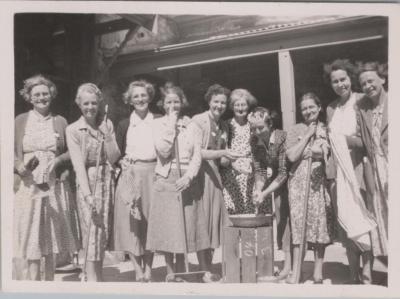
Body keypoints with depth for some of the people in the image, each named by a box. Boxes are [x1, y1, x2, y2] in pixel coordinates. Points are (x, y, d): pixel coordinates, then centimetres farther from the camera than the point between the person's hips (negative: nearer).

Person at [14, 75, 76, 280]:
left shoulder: (60, 121, 9)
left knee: (51, 235, 7)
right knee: (29, 235, -3)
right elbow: (12, 152, 4)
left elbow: (70, 152, 10)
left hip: (53, 185, 1)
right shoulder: (20, 121, 6)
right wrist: (21, 167, -14)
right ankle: (32, 279, 3)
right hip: (27, 186, -1)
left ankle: (50, 280, 18)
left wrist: (58, 160, -9)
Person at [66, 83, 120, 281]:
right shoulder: (73, 130, -4)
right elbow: (78, 164, -12)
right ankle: (92, 279, 0)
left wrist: (108, 136, -14)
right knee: (92, 232, -6)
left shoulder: (107, 124, 6)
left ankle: (96, 275, 22)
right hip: (87, 183, -3)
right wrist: (88, 194, -20)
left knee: (103, 232, 8)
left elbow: (113, 158, 0)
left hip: (107, 181, 3)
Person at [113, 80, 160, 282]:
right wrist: (121, 162, -6)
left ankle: (148, 269, 13)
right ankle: (138, 271, 7)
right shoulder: (124, 125, 10)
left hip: (153, 174, -1)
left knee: (151, 222, 3)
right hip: (130, 176, 1)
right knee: (131, 223, -1)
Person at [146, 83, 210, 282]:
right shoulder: (158, 124, 5)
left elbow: (197, 156, 2)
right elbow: (163, 151, -11)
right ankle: (170, 272, 9)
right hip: (166, 180, -1)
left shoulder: (191, 126, 9)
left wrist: (188, 176, -14)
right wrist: (171, 124, -9)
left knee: (186, 224, 2)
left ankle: (181, 270, 14)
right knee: (166, 226, -2)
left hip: (187, 180, 2)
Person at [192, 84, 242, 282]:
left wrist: (228, 158, -3)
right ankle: (205, 270, 4)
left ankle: (209, 269, 16)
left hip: (214, 174, 7)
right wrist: (222, 153, -20)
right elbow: (196, 152, -11)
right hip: (199, 173, -7)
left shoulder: (224, 127, 15)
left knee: (213, 219, 7)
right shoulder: (198, 120, -6)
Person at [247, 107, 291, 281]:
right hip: (271, 178, 5)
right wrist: (259, 189, -24)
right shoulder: (255, 140, -9)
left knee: (282, 215, -12)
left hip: (284, 179, -5)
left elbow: (283, 173, -25)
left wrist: (265, 193, -29)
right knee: (263, 214, -1)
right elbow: (259, 169, -7)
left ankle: (288, 262, -4)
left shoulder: (282, 138, -26)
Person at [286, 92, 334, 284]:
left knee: (320, 223, 3)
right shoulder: (295, 130, 6)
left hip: (320, 181, 1)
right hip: (299, 181, -1)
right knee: (298, 224, -3)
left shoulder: (326, 129, 9)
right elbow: (292, 156, -6)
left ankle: (318, 273, 12)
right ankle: (295, 273, 1)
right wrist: (308, 135, -5)